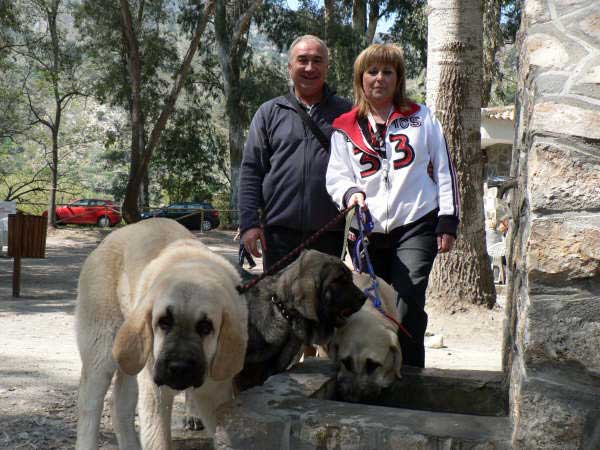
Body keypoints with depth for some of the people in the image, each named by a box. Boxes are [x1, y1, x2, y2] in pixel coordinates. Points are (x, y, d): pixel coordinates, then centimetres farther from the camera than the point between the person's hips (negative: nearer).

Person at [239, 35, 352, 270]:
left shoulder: (345, 113, 10)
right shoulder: (269, 112, 10)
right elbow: (251, 170, 7)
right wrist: (249, 222, -3)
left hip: (331, 233, 0)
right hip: (280, 230, 0)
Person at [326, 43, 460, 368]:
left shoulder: (420, 117, 10)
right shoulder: (345, 128, 12)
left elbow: (444, 170, 8)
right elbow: (336, 175, 7)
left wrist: (448, 222, 1)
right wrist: (350, 193, -17)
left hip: (416, 225, -2)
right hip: (368, 230, 3)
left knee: (408, 304, -15)